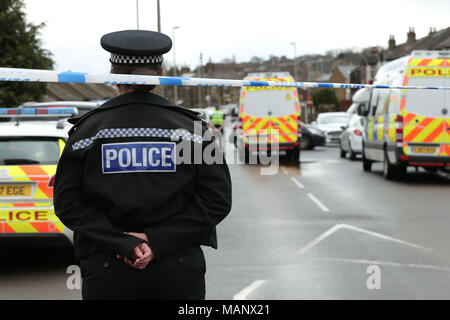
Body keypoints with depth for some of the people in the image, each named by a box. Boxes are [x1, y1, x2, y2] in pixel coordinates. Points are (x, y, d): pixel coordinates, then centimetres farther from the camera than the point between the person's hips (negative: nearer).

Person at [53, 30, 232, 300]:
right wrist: (157, 242, -10)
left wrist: (123, 243, -11)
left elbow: (68, 202, -7)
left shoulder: (89, 129, 0)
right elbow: (218, 199, -6)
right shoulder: (189, 127, 1)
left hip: (107, 270, 0)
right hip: (180, 269, 0)